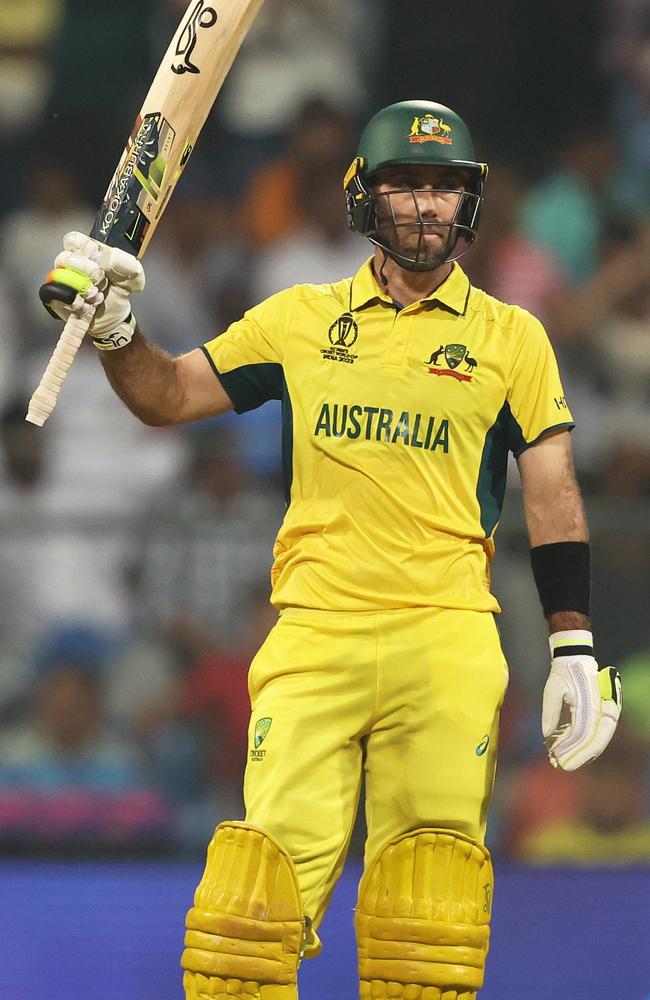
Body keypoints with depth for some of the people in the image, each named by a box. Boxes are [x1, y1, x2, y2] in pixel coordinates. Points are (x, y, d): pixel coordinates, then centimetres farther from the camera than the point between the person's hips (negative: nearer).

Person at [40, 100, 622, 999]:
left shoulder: (511, 338, 11)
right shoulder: (301, 320, 14)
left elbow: (553, 497, 9)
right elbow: (167, 397, 19)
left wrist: (574, 650, 2)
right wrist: (113, 327, -1)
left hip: (446, 645, -1)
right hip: (314, 636, 1)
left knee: (427, 902, -7)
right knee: (270, 865, -11)